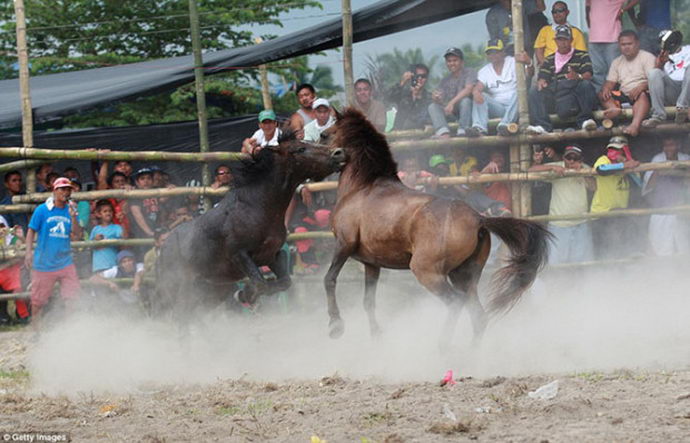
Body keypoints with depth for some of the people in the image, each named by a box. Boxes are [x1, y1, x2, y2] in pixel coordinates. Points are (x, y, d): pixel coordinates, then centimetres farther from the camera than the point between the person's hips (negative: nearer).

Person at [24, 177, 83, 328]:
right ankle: (37, 330, 17)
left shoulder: (70, 211, 7)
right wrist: (29, 251, -9)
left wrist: (73, 217, -12)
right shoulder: (42, 210, -2)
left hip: (65, 263, 3)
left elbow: (76, 236, 0)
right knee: (37, 301, 2)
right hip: (43, 263, -3)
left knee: (72, 298, -5)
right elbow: (31, 231, 1)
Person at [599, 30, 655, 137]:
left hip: (643, 93, -6)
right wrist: (606, 89, -11)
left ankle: (635, 124, -64)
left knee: (642, 95, -39)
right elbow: (610, 83, 15)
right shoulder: (617, 62, 21)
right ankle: (615, 109, -45)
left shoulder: (647, 57, 3)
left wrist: (641, 87, -30)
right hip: (624, 96, 6)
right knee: (601, 95, -13)